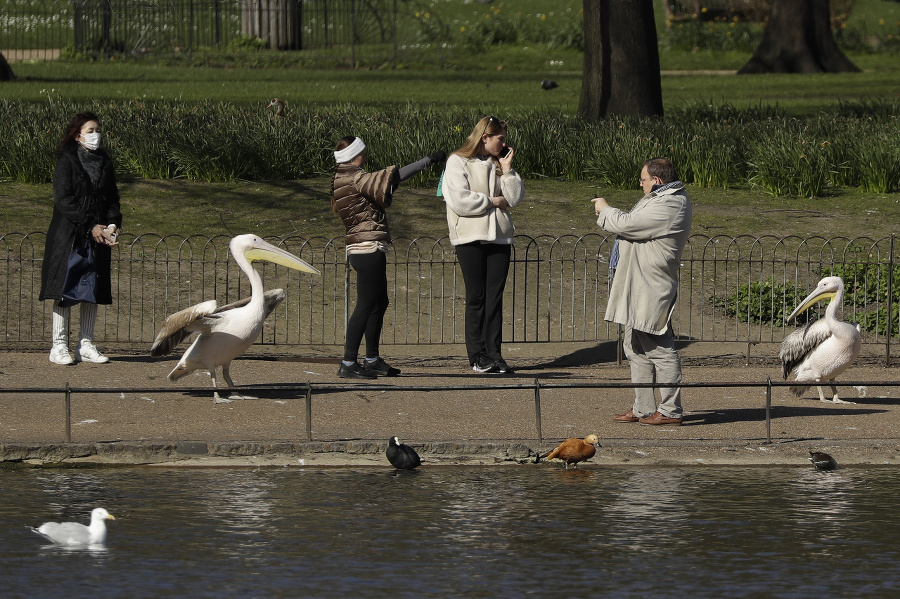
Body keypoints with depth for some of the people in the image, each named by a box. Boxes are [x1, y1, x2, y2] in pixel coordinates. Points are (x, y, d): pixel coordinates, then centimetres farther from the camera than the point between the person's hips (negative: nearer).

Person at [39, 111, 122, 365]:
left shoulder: (103, 162, 12)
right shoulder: (67, 161, -5)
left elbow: (112, 198, 13)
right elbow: (64, 200, -12)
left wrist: (112, 225, -6)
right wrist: (91, 227, -16)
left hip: (98, 237, 5)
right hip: (69, 237, -5)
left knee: (93, 292, 5)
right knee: (64, 291, -4)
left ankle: (86, 345, 11)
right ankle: (59, 346, -1)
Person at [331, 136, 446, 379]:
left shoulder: (341, 180, 14)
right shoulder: (355, 178, -15)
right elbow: (394, 177, -22)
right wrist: (428, 160, -18)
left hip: (359, 248, 10)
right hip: (370, 248, -10)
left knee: (379, 303, 18)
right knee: (366, 305, -9)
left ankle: (372, 360, 23)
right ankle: (348, 364, -10)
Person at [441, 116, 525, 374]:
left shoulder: (498, 164, 15)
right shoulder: (458, 162, -1)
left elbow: (515, 198, 9)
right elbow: (459, 201, -13)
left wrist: (507, 170, 0)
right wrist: (492, 202, -7)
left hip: (499, 237, 5)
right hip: (470, 237, -5)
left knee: (495, 297, 1)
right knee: (476, 297, -2)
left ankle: (494, 353, 3)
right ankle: (477, 355, 2)